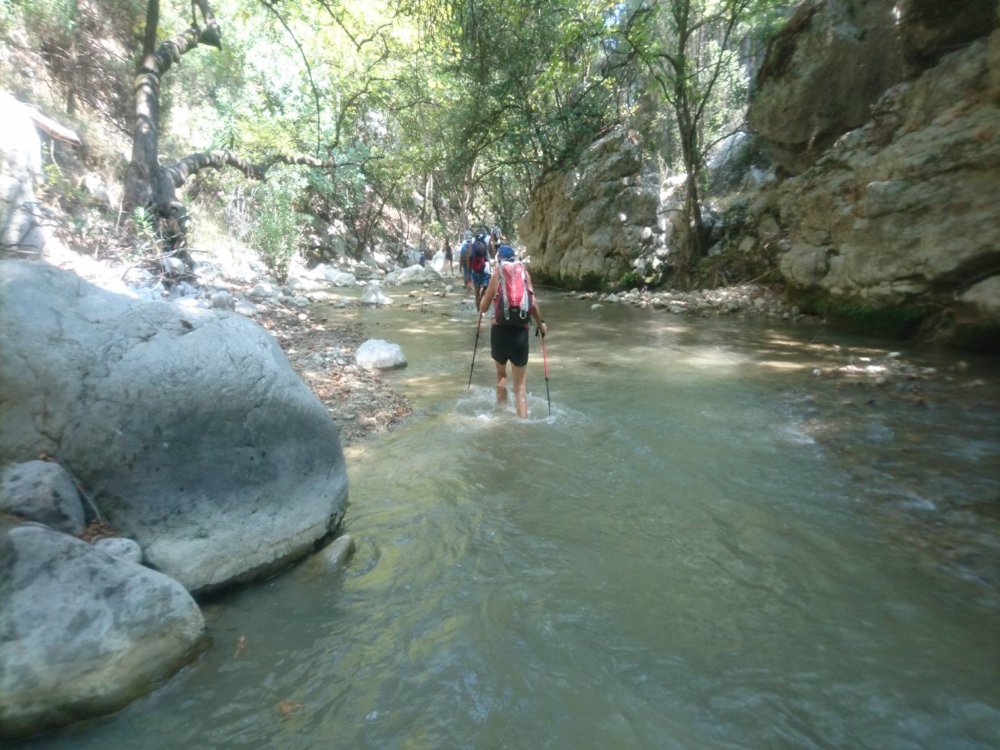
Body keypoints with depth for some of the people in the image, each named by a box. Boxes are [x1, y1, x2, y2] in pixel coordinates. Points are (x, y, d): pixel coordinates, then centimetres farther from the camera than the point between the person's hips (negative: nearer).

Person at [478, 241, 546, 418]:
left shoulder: (497, 273, 3)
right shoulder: (524, 272, 5)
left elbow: (484, 308, 4)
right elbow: (534, 304, 0)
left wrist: (483, 297, 26)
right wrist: (540, 324, 16)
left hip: (500, 330, 0)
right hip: (521, 331, 0)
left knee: (501, 374, 24)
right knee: (520, 385, 7)